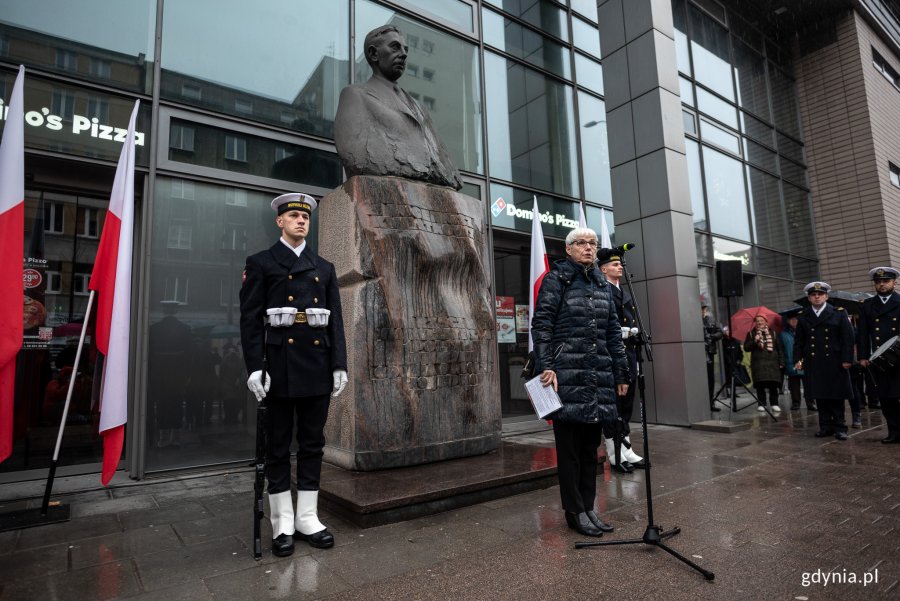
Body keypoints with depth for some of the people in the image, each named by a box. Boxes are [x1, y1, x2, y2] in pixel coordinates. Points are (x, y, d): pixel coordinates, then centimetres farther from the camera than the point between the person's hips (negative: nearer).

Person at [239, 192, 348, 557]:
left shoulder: (324, 268, 14)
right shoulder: (261, 263, 4)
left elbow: (336, 321, 10)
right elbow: (250, 319, -3)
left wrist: (339, 364, 3)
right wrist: (255, 367, -11)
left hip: (317, 366, 4)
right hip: (280, 364, -3)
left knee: (312, 444, 10)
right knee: (278, 446, 7)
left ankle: (307, 518, 23)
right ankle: (282, 523, 19)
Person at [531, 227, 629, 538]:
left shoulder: (603, 284, 17)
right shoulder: (556, 280, 0)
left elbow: (613, 331, 18)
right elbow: (541, 325, -7)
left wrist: (621, 372, 15)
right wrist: (546, 366, -16)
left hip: (598, 375, 6)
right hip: (567, 374, -6)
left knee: (590, 444, 12)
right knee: (569, 445, 3)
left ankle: (588, 507, 24)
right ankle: (575, 512, 15)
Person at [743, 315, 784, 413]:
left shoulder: (772, 333, 12)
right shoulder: (751, 334, 9)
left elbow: (779, 348, 11)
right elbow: (746, 348, 3)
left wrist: (781, 362, 5)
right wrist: (754, 341, -13)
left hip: (772, 363, 1)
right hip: (758, 363, -1)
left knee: (773, 385, -1)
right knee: (760, 385, -3)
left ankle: (774, 404, 8)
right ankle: (762, 404, 3)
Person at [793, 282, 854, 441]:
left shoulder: (839, 313, 2)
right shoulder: (803, 317, 8)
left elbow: (848, 337, -2)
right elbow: (799, 341, 10)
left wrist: (847, 359, -9)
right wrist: (798, 359, 2)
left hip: (834, 363, -2)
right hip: (813, 364, 2)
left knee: (836, 396, 4)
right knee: (820, 396, 6)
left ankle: (839, 427, 12)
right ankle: (826, 426, 14)